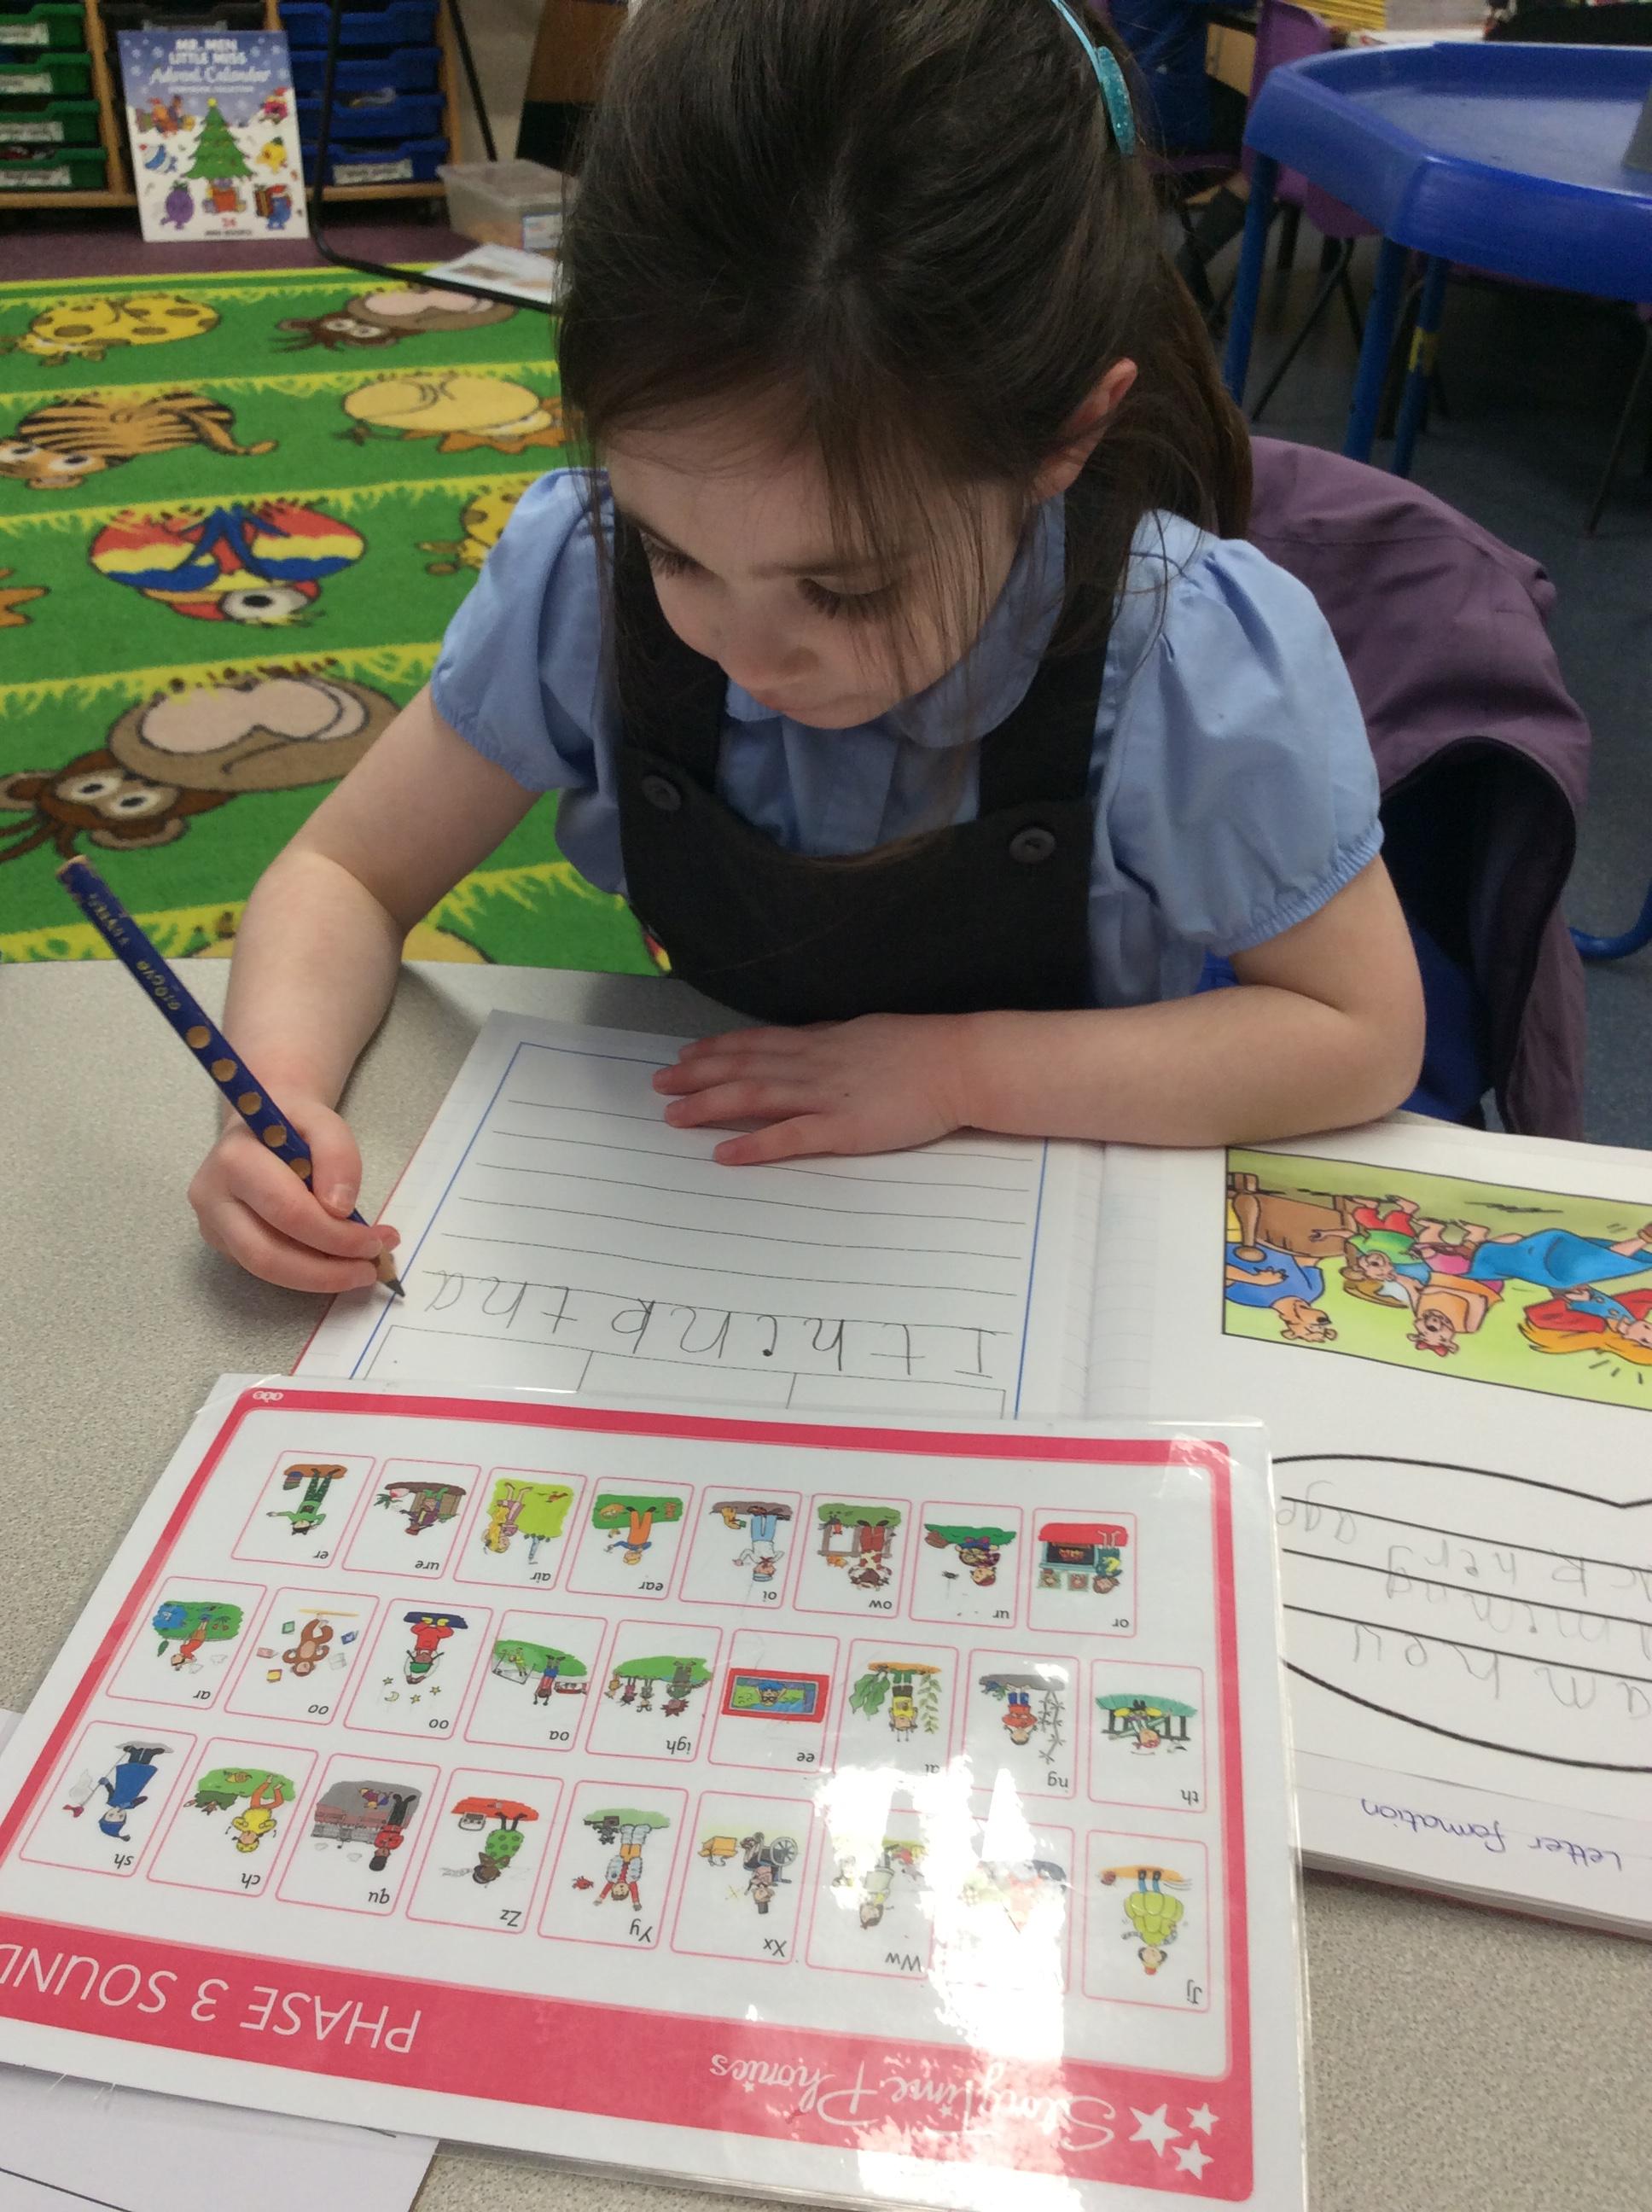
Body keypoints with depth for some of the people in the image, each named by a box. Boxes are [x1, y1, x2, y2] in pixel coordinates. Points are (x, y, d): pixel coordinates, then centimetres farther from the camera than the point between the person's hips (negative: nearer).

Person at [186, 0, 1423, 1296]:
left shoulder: (1201, 669, -24)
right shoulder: (583, 568, -18)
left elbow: (1366, 1039, -14)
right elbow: (348, 873, -6)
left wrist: (966, 1065, -22)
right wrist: (278, 1087, -26)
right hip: (712, 1189, 2)